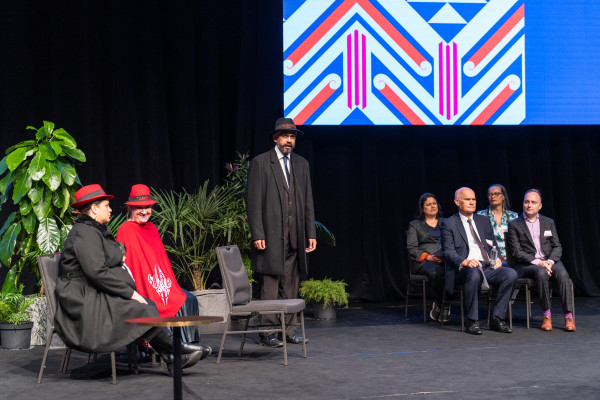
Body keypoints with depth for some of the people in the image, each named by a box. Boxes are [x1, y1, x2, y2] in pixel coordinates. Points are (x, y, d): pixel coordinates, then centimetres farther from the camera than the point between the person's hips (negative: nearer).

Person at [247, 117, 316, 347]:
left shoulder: (301, 164, 15)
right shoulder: (260, 163, -1)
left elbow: (308, 201, 16)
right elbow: (254, 202, -5)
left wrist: (311, 233, 10)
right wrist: (257, 234, -12)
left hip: (295, 237, 5)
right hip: (271, 236, -5)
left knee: (291, 287, 8)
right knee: (270, 286, -3)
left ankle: (289, 331, 15)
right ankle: (267, 333, 3)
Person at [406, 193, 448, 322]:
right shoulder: (414, 225, 16)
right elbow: (411, 248, 4)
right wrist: (427, 257, -12)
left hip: (444, 259, 2)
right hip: (422, 262, -2)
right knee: (436, 271, -39)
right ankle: (440, 303, -22)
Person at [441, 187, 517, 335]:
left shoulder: (484, 221, 22)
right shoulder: (448, 224, 7)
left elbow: (494, 246, 24)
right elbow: (449, 252, -3)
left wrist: (497, 259, 0)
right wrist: (465, 262, -22)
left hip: (488, 267, 5)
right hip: (465, 268, -5)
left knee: (511, 274, -25)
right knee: (475, 274, -40)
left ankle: (497, 318, -16)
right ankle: (472, 322, -26)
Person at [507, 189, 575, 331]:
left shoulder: (549, 222, 17)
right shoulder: (514, 225, 7)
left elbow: (557, 247, 10)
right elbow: (516, 252, -2)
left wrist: (550, 261, -12)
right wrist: (537, 262, -16)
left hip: (550, 261, 2)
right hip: (527, 265, -2)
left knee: (562, 274, -30)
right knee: (541, 273, -36)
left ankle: (568, 316, -31)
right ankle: (546, 314, -26)